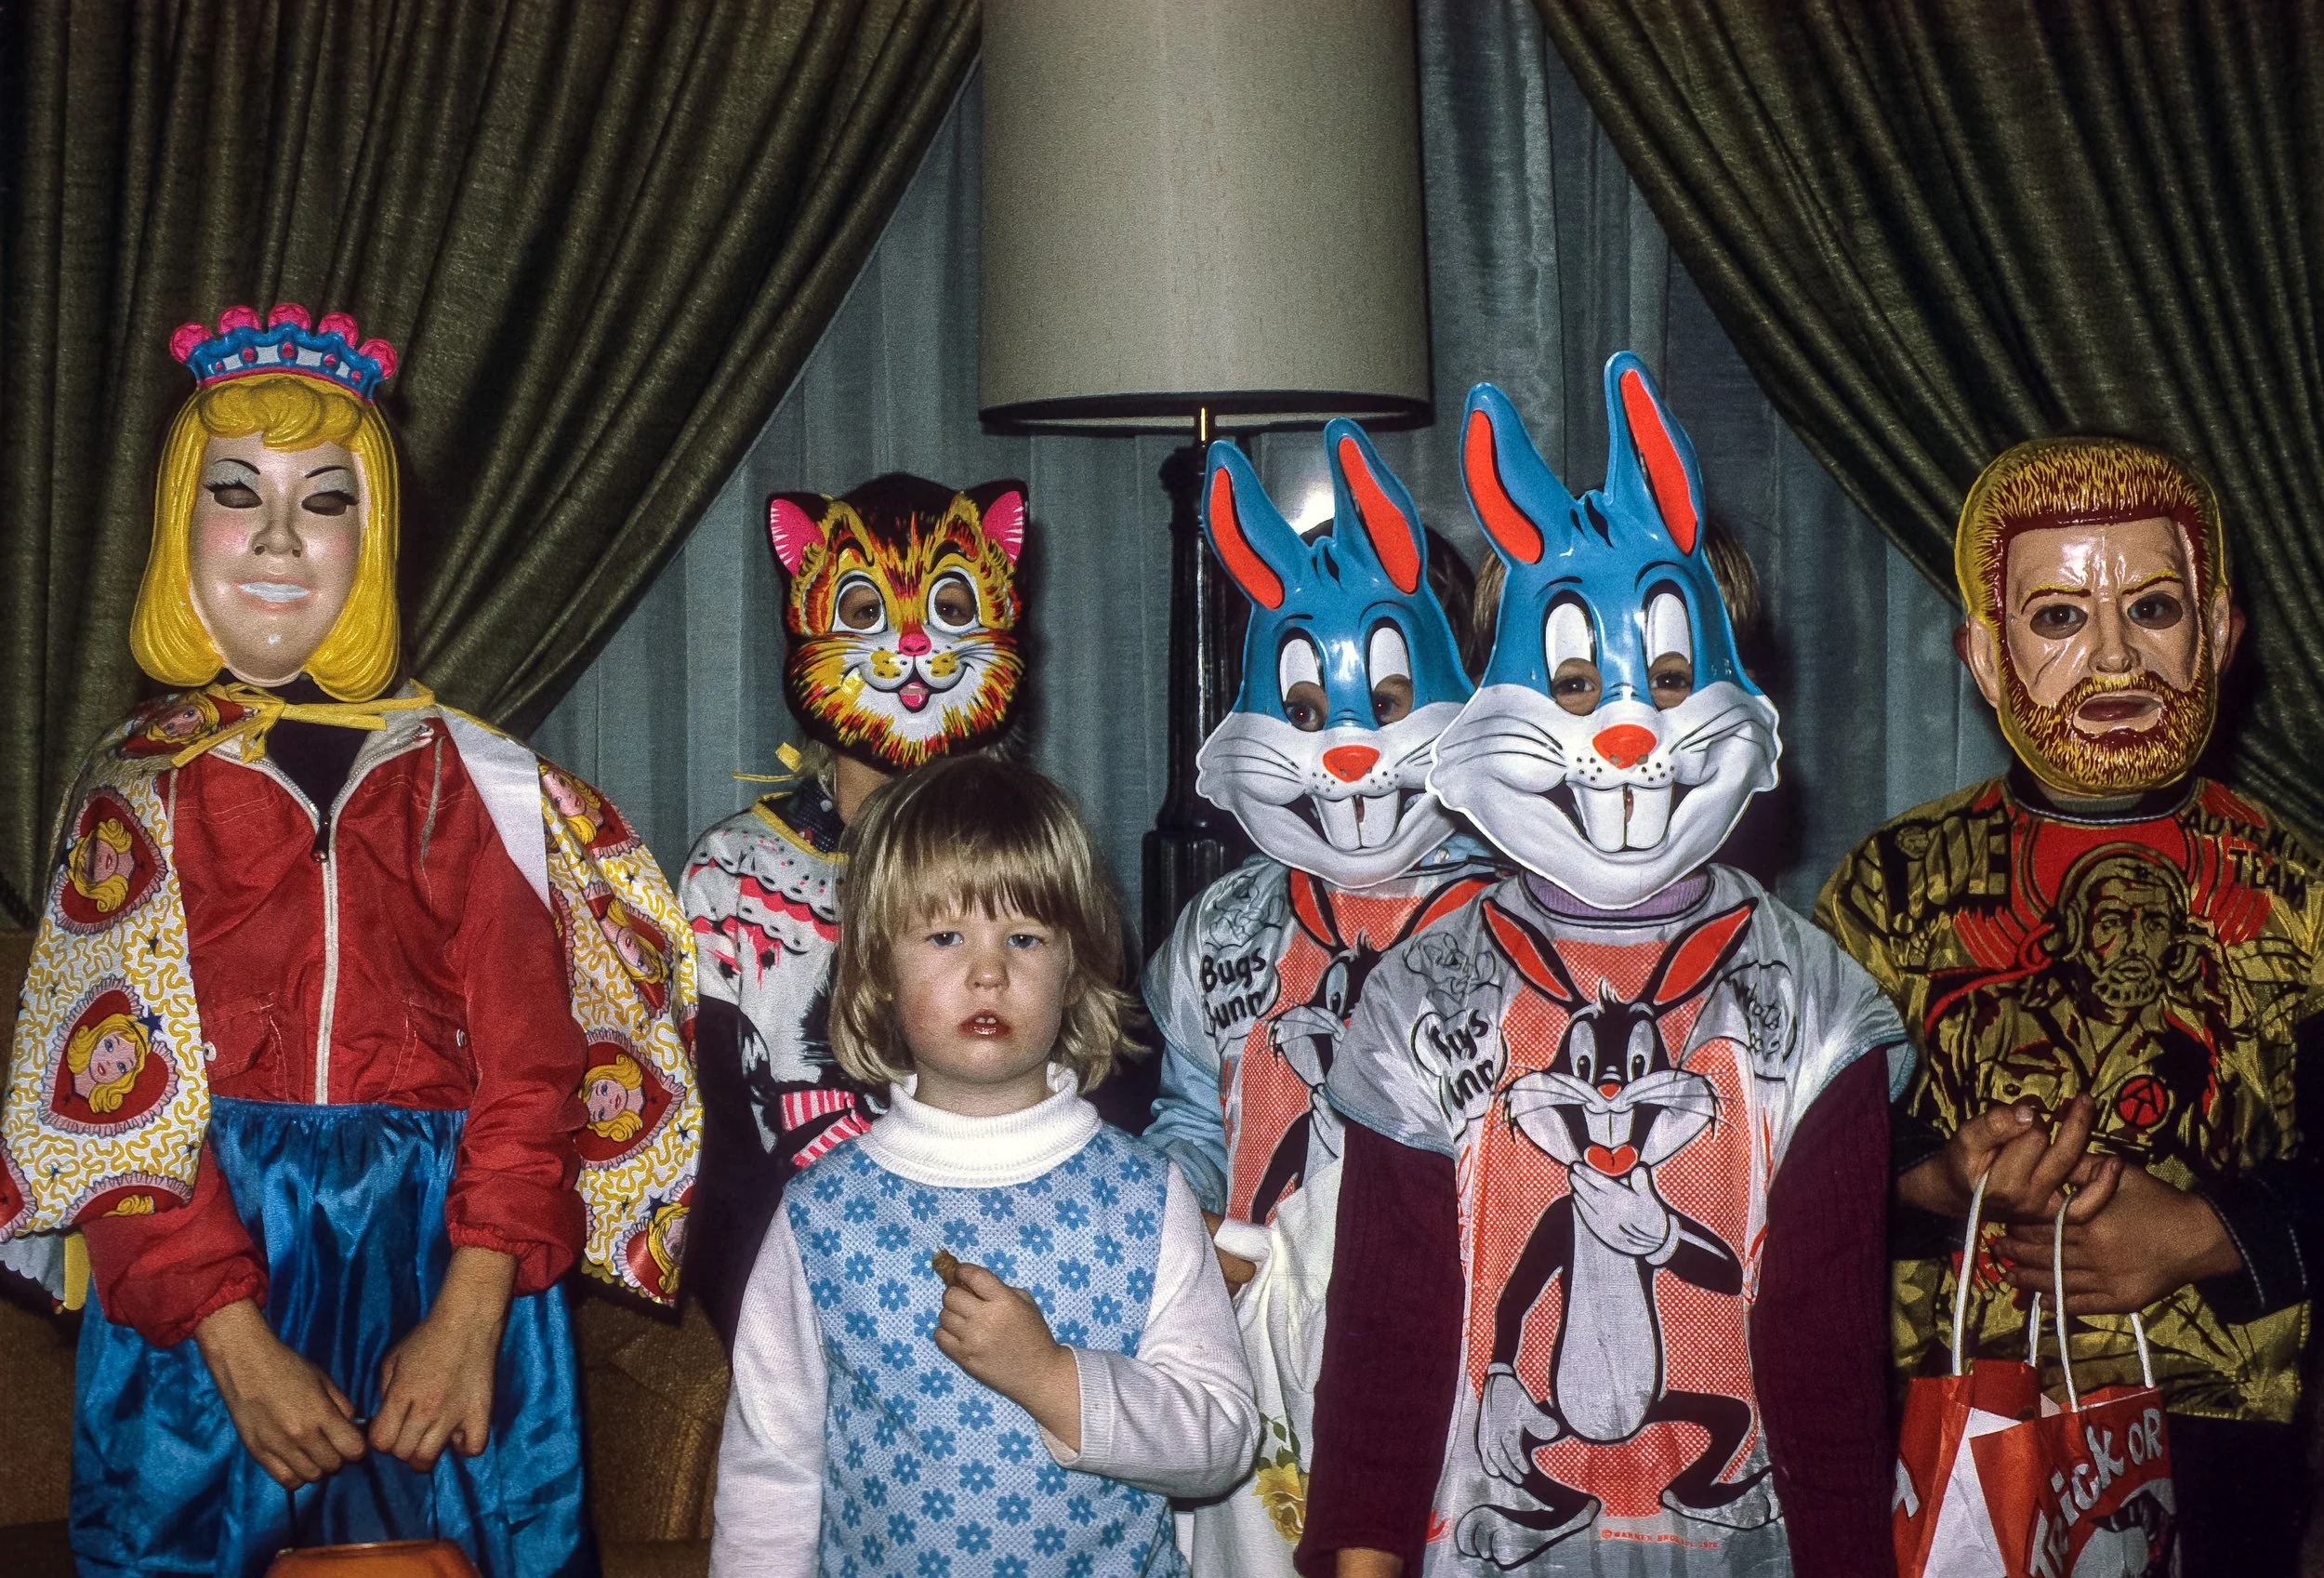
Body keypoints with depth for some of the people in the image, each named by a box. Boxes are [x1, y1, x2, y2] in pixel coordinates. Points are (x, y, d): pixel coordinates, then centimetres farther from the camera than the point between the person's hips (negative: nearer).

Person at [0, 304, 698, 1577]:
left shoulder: (467, 777, 5)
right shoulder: (137, 788, 5)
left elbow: (529, 1063, -1)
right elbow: (116, 1097, -3)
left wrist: (471, 1318, -14)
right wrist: (240, 1348, -14)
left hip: (446, 1250, 1)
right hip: (204, 1274, 0)